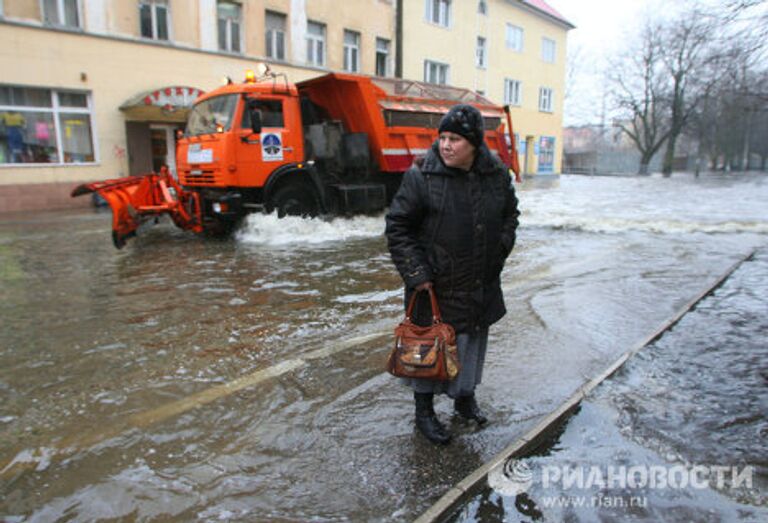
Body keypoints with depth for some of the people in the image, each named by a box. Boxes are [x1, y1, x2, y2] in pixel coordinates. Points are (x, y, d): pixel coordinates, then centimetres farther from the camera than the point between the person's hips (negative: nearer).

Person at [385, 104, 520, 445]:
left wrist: (499, 250, 7)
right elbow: (397, 227, -11)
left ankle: (465, 397, 43)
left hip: (481, 285, 5)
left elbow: (510, 214, 18)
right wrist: (415, 273, -16)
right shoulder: (421, 176, -14)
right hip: (435, 285, -5)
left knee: (473, 340, 19)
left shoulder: (497, 174, 0)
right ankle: (424, 412, 26)